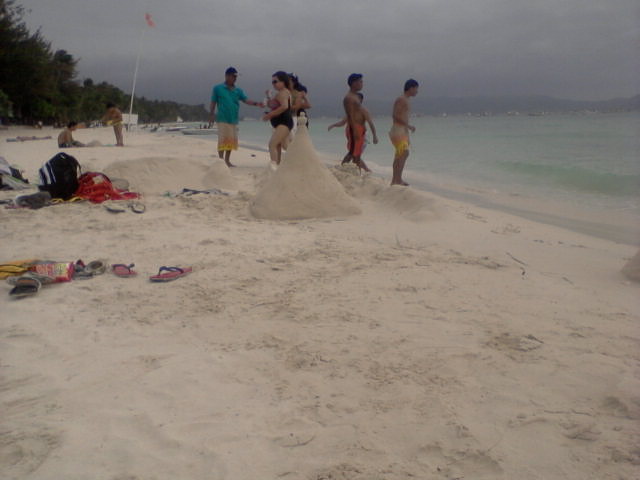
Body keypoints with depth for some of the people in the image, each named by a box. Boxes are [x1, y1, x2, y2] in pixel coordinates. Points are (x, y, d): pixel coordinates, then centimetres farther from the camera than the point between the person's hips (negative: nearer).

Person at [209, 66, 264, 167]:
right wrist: (212, 115, -4)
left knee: (232, 140, 7)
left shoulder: (238, 90, 11)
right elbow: (213, 103, 2)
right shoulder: (218, 88, 1)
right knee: (223, 140, -8)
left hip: (234, 120, 5)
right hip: (223, 119, -5)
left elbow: (246, 100, 0)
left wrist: (256, 103, -16)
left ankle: (227, 161, 19)